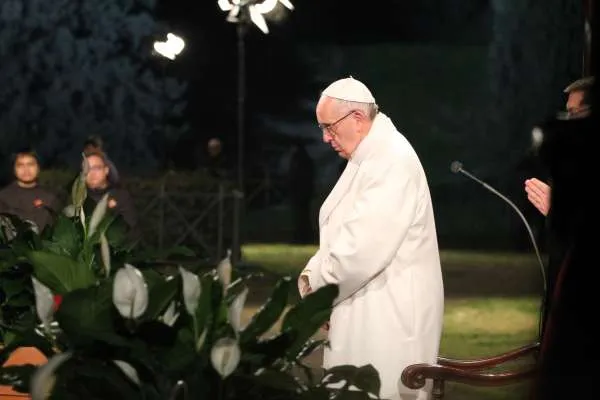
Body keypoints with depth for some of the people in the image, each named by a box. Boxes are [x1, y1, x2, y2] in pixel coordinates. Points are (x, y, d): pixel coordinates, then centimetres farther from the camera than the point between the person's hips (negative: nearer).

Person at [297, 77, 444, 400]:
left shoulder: (393, 161, -18)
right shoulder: (367, 157, 15)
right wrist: (312, 274, 2)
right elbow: (341, 236, 18)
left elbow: (365, 247, -24)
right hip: (363, 313, 10)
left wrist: (315, 284, -11)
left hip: (390, 317, -10)